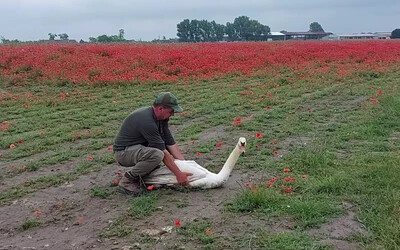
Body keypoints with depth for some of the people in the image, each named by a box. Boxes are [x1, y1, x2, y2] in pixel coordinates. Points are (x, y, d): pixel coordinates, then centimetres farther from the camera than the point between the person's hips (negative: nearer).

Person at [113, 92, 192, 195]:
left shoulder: (161, 118, -1)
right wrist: (178, 174, -25)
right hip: (123, 152, -10)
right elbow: (163, 152, -29)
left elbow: (171, 143, 2)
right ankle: (127, 180, -13)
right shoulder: (147, 120, -30)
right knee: (157, 154, -34)